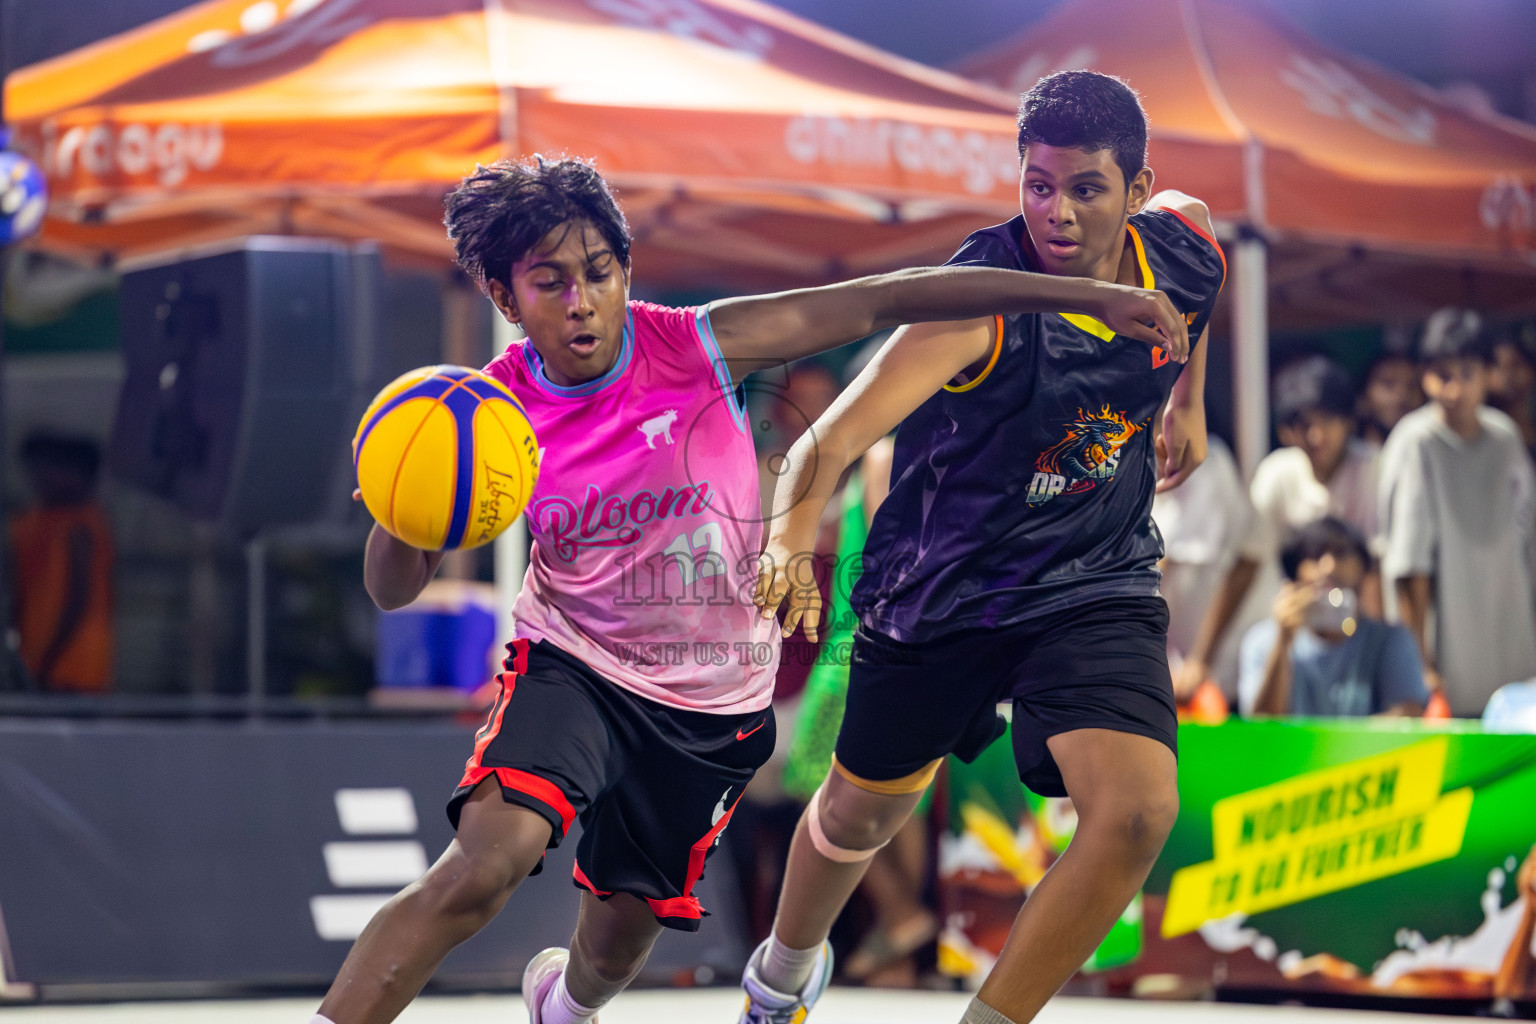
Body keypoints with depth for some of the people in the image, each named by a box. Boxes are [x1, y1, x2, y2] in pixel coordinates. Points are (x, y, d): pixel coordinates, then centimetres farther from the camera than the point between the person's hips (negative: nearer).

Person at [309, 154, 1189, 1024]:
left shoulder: (701, 347, -18)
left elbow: (888, 300, -19)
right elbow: (394, 589, -12)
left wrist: (1092, 295, -22)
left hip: (711, 705, 1)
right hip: (571, 665, -1)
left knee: (621, 937, 14)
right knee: (482, 865, -29)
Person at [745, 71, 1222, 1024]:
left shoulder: (1183, 254, -12)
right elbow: (838, 433, -41)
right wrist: (790, 537, -61)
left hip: (1096, 580, 2)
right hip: (942, 581, -2)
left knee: (1138, 811, -22)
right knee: (863, 810, 19)